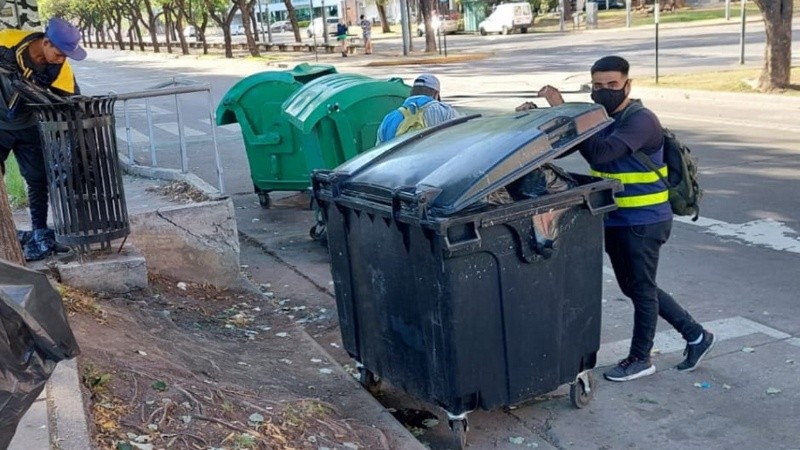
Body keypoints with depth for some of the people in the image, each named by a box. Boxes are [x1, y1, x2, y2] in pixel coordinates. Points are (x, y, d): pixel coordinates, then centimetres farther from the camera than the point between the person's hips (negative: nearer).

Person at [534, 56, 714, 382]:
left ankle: (640, 359, 22)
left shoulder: (640, 121, -20)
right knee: (635, 289, 18)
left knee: (641, 289, 5)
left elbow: (599, 153, -34)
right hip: (615, 221, 9)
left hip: (644, 222, -9)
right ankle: (695, 336, 32)